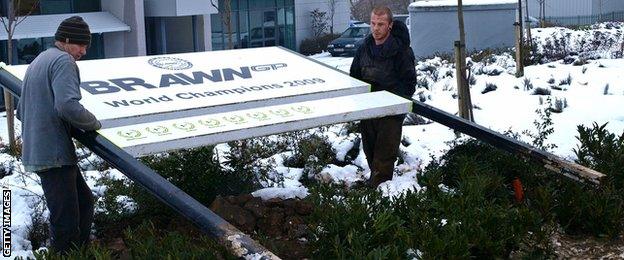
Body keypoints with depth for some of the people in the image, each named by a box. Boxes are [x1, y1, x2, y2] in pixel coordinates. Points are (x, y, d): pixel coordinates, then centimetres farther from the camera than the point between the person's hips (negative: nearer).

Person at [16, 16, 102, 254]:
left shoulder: (37, 62, 23)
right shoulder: (63, 60, -9)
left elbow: (21, 112, 28)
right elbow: (68, 106, -24)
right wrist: (94, 124, -7)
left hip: (36, 152, 10)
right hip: (55, 154, -10)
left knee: (84, 201, 19)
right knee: (66, 221, -8)